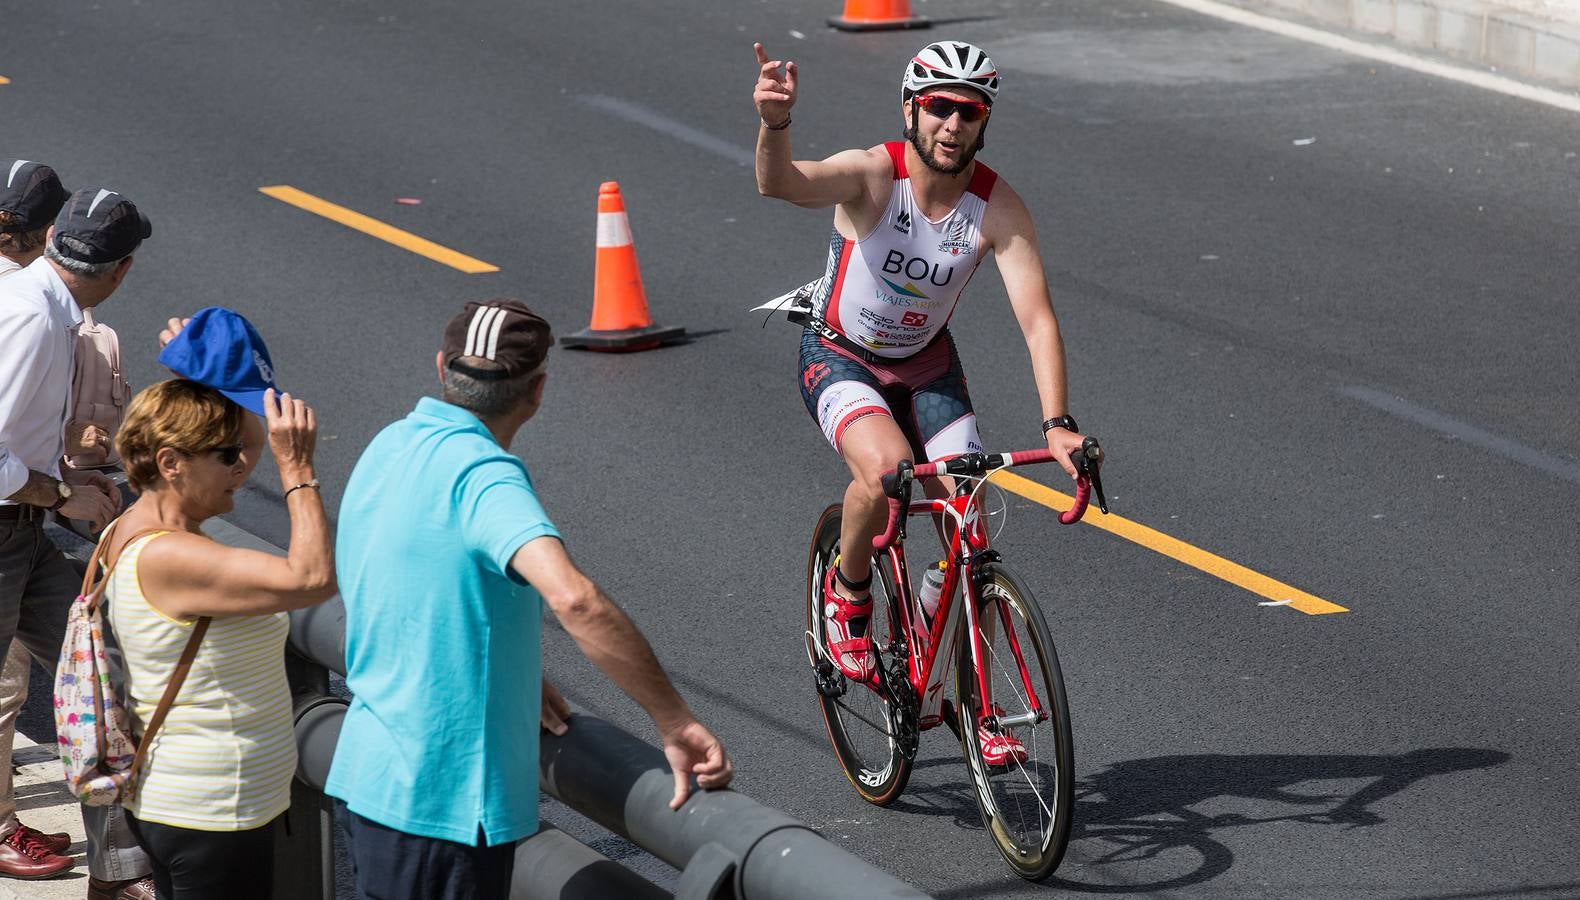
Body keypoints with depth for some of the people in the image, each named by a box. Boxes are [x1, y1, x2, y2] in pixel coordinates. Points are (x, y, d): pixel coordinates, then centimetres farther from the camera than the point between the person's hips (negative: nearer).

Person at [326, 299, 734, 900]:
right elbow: (572, 597, -37)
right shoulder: (482, 475, -21)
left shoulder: (389, 447, 7)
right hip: (444, 801, -9)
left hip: (368, 777, 9)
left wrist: (512, 676, 20)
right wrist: (675, 722, -31)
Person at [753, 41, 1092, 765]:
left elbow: (1037, 318, -26)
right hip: (838, 356, -4)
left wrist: (1057, 424, -39)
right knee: (885, 470, -33)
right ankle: (847, 593, -3)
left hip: (925, 363, 4)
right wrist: (775, 124, -73)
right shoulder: (873, 174, -29)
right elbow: (780, 183, -49)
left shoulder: (997, 207, -22)